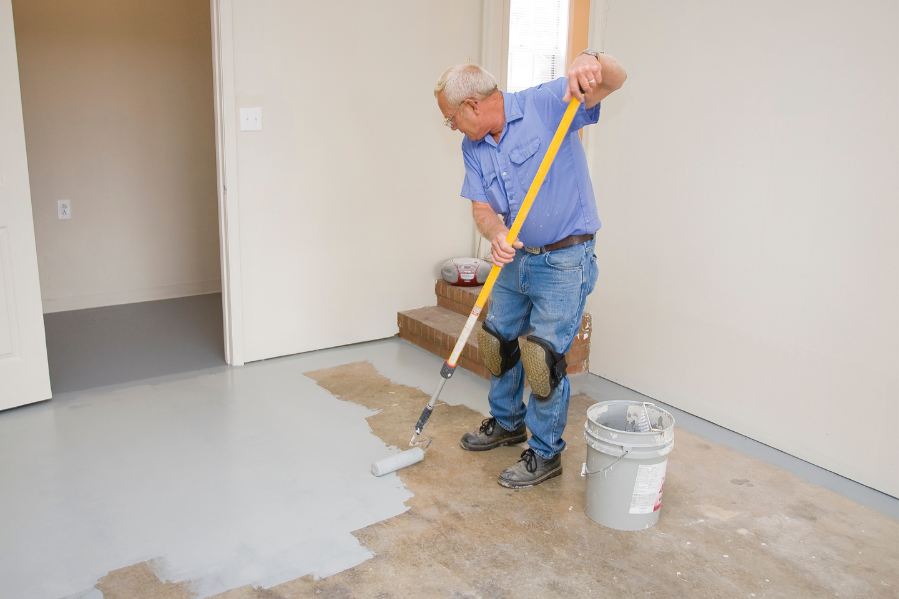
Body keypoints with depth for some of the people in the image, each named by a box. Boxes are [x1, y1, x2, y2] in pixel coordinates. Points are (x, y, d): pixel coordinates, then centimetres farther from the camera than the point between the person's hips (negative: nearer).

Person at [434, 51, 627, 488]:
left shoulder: (546, 104, -14)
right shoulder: (473, 148, 3)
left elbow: (615, 79, -20)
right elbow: (482, 208, -1)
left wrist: (592, 61, -43)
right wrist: (496, 234, -24)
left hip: (564, 260, -7)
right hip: (516, 258, 7)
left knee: (542, 354, -7)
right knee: (497, 339, 17)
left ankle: (545, 454, 13)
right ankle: (507, 422, 41)